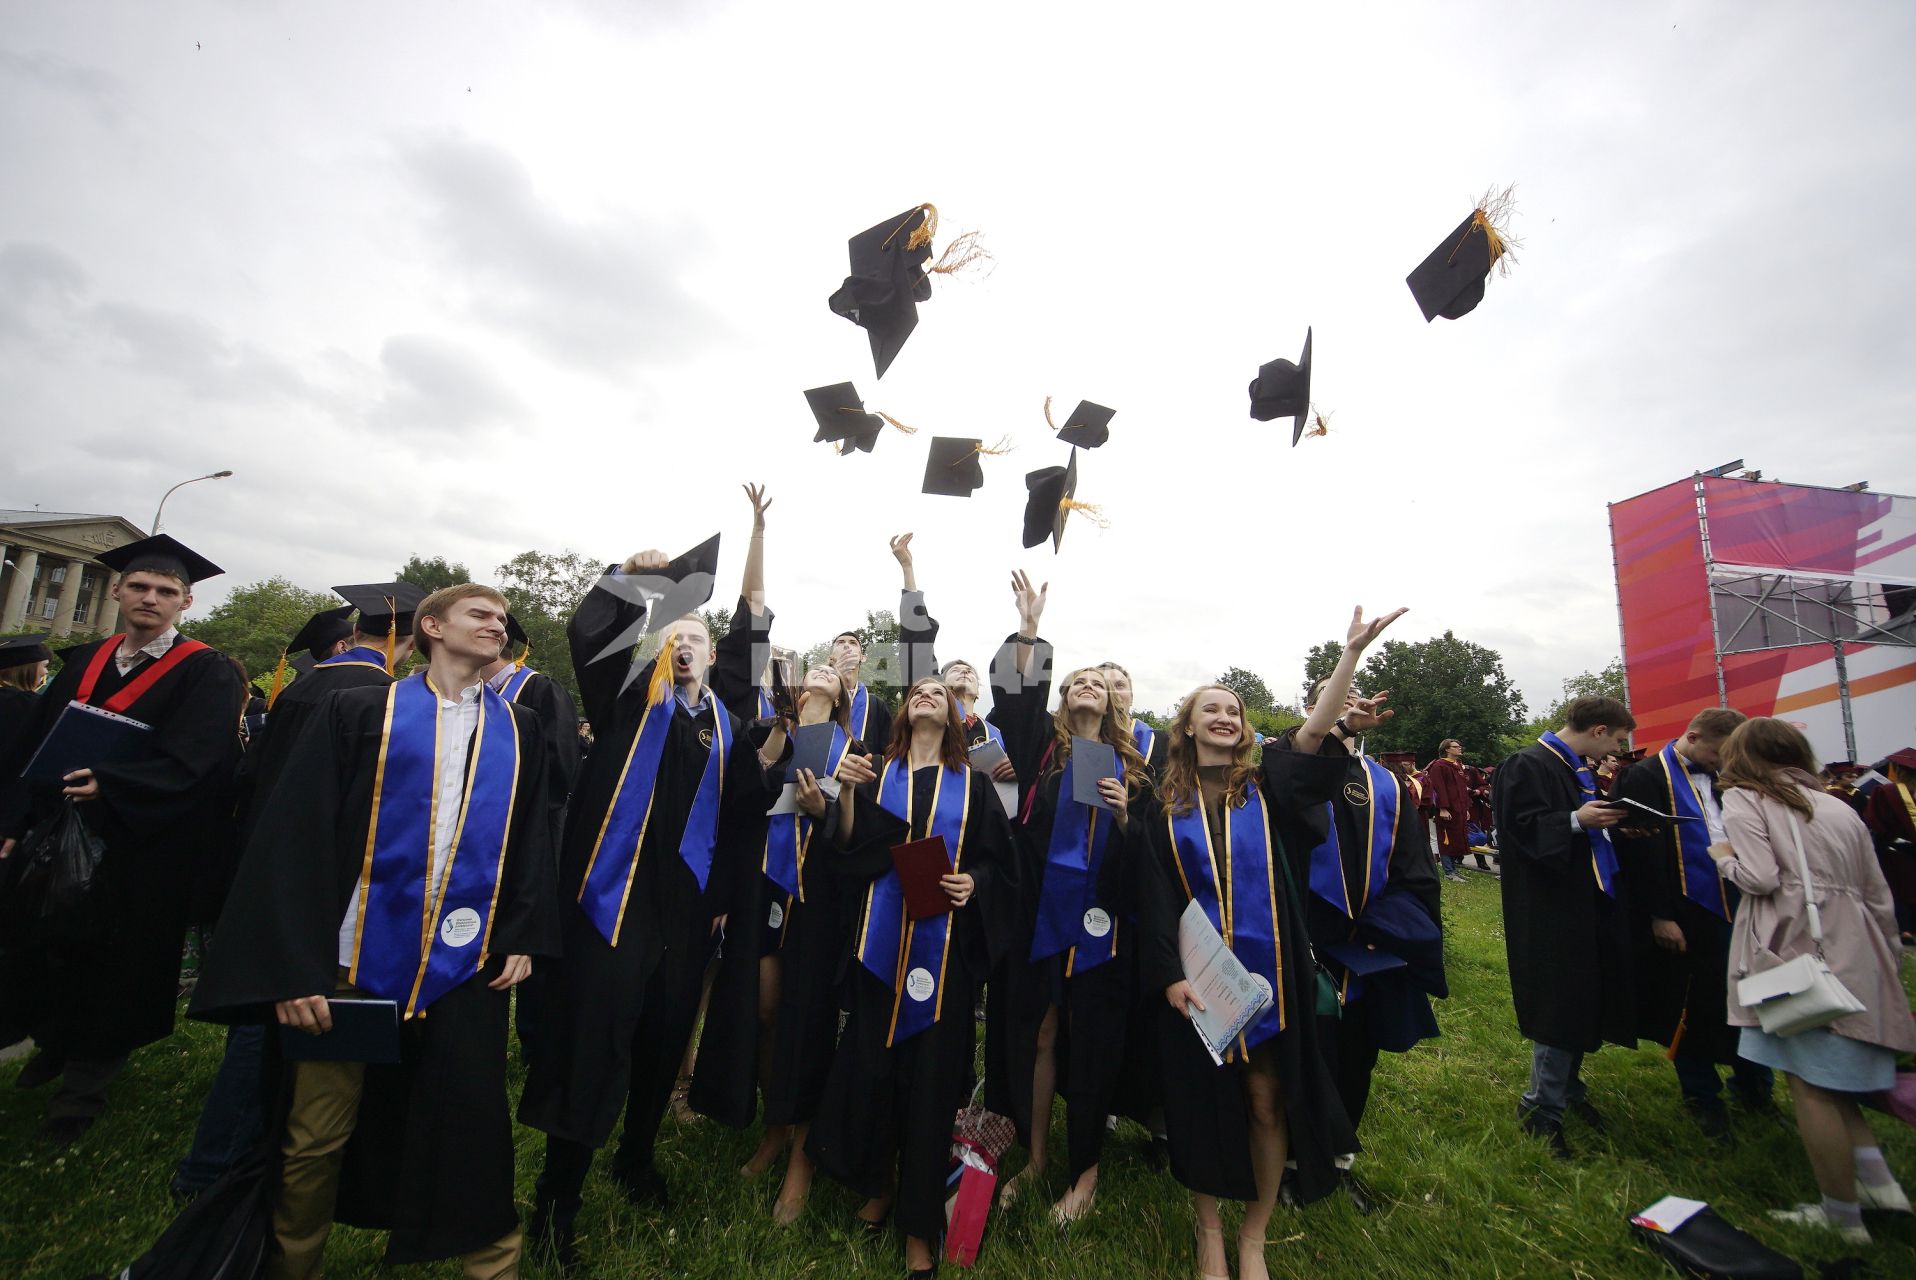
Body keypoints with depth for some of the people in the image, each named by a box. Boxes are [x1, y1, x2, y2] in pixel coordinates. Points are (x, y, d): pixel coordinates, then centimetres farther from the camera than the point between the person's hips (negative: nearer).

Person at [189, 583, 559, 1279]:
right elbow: (294, 836, -4)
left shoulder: (518, 730, 8)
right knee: (315, 1137, 12)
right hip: (353, 959, -1)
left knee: (473, 1125, 8)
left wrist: (524, 938, 0)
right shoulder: (358, 712, 1)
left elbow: (532, 838, 9)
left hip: (465, 963, 2)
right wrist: (291, 965, -10)